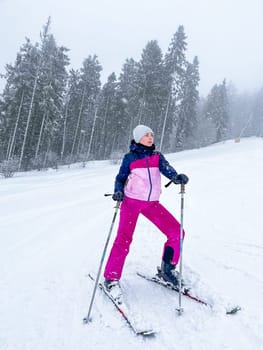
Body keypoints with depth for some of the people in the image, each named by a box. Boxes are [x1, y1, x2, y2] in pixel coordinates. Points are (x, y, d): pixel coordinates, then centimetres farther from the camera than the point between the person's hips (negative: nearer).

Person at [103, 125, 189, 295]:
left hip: (152, 203, 3)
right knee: (123, 240, -11)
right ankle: (111, 278, 7)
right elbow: (120, 178, 6)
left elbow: (166, 169, -9)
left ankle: (167, 268, 16)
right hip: (131, 202, -3)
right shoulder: (130, 157, 2)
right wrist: (118, 191, -15)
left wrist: (177, 177, -31)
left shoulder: (157, 156, 9)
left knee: (176, 232, -3)